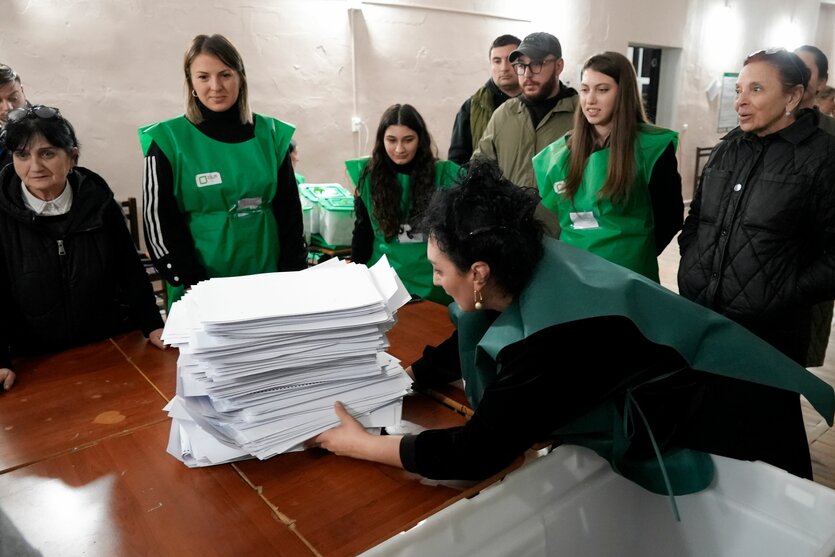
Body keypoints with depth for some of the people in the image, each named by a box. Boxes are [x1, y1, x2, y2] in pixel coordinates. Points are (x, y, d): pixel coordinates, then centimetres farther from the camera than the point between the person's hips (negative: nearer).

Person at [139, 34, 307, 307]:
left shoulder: (270, 134, 2)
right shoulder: (168, 140, -6)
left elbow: (290, 212, 4)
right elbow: (160, 225, -6)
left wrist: (292, 277, -3)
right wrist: (198, 287, -15)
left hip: (267, 284, 3)